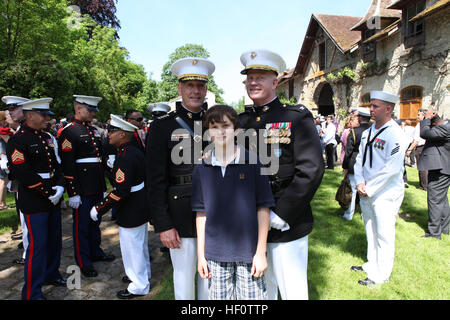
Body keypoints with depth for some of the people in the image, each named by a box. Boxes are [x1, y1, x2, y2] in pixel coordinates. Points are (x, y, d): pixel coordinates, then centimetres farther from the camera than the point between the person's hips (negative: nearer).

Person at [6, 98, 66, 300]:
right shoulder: (17, 141, -13)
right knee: (37, 245, -2)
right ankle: (32, 293, 11)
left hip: (53, 200, 8)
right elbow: (24, 175, -19)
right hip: (34, 204, -8)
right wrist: (49, 192, -17)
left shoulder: (46, 138, 11)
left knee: (54, 240, 18)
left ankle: (51, 275, 37)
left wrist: (60, 187, -3)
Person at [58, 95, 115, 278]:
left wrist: (103, 186, 18)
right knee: (82, 226, 5)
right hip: (82, 189, -8)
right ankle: (84, 263, 17)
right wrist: (73, 193, -18)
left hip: (97, 187, 8)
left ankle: (96, 252, 35)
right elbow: (67, 165, -16)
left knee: (95, 222, 19)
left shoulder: (94, 130, 13)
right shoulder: (69, 132, -11)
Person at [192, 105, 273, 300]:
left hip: (248, 252, -2)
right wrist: (201, 254, 5)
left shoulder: (252, 163, -6)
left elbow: (263, 209, -4)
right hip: (215, 253, 2)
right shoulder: (202, 169, 1)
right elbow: (201, 213, 4)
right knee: (220, 297, 14)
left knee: (252, 296, 7)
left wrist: (261, 252, -5)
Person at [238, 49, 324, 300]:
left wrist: (280, 214, -17)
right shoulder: (242, 121, 8)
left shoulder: (297, 117, -7)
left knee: (292, 290, 11)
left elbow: (312, 171, -15)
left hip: (287, 225, -4)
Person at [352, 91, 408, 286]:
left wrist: (369, 189, -16)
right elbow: (360, 158, 10)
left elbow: (392, 169, -21)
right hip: (366, 192, 8)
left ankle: (381, 275, 19)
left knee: (383, 234, 4)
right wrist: (360, 183, -4)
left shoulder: (395, 135, -16)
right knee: (371, 231, 20)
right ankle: (372, 264, 37)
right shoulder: (368, 132, 8)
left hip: (385, 193, -7)